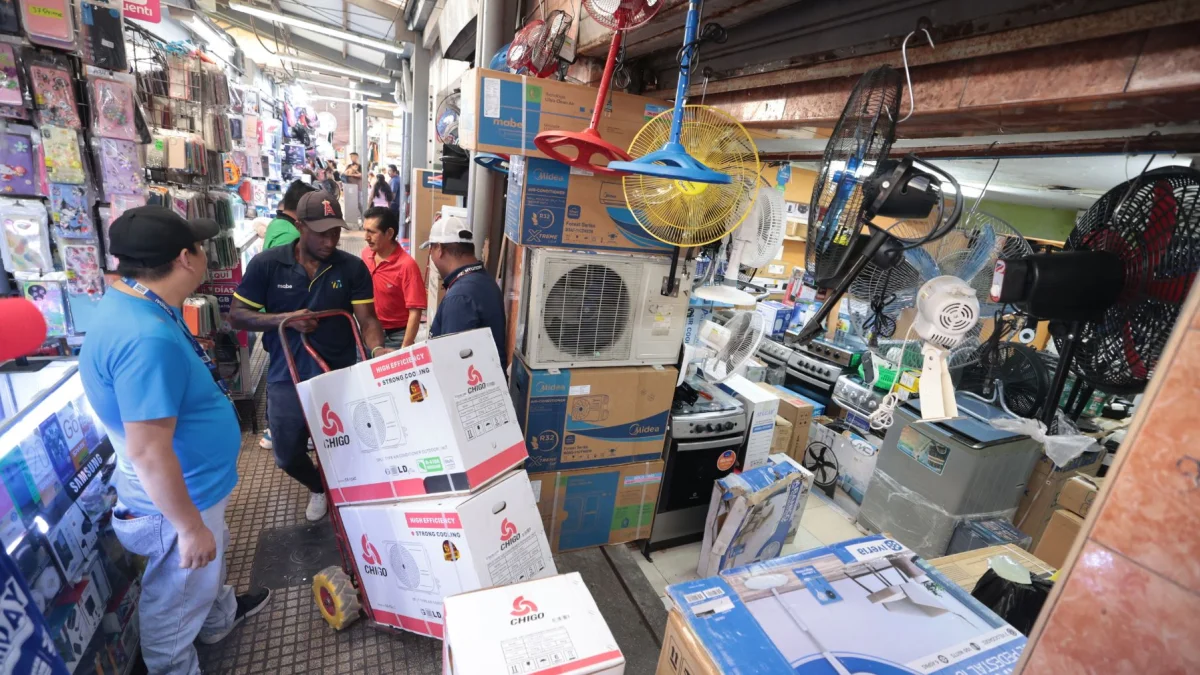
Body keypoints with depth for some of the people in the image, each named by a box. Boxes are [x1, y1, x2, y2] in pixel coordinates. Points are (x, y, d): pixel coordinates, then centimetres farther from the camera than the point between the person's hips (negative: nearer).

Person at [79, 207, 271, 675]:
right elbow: (147, 452, -33)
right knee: (177, 603, 17)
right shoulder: (147, 338, -37)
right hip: (180, 498, -10)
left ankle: (219, 617, 59)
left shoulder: (135, 302, -4)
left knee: (210, 565, 34)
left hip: (195, 484, 10)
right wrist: (191, 527, -24)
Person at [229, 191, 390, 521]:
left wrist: (377, 349, -32)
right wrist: (285, 319, -20)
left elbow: (366, 319, -11)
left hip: (341, 376, -1)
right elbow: (237, 315, -3)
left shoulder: (353, 268, -7)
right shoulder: (266, 264, -6)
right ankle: (319, 488, 48)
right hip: (287, 377, 1)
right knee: (287, 455, 15)